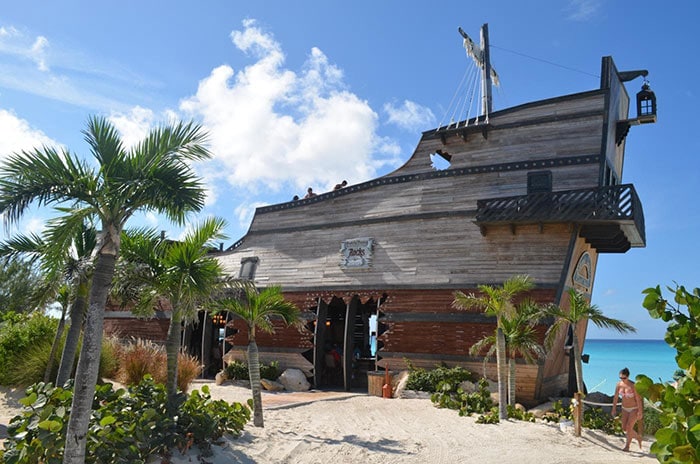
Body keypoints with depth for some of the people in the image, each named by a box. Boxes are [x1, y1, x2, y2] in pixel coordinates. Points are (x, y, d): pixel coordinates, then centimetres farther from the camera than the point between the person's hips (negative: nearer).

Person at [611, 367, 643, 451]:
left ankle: (627, 446, 7)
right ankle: (638, 437, 31)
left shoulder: (633, 385, -22)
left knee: (629, 427, -10)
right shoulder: (619, 385, -8)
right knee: (624, 428, 5)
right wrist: (614, 409, 5)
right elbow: (615, 397, 2)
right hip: (625, 409, 5)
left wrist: (640, 412, -17)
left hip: (634, 409, -5)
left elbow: (638, 399, -18)